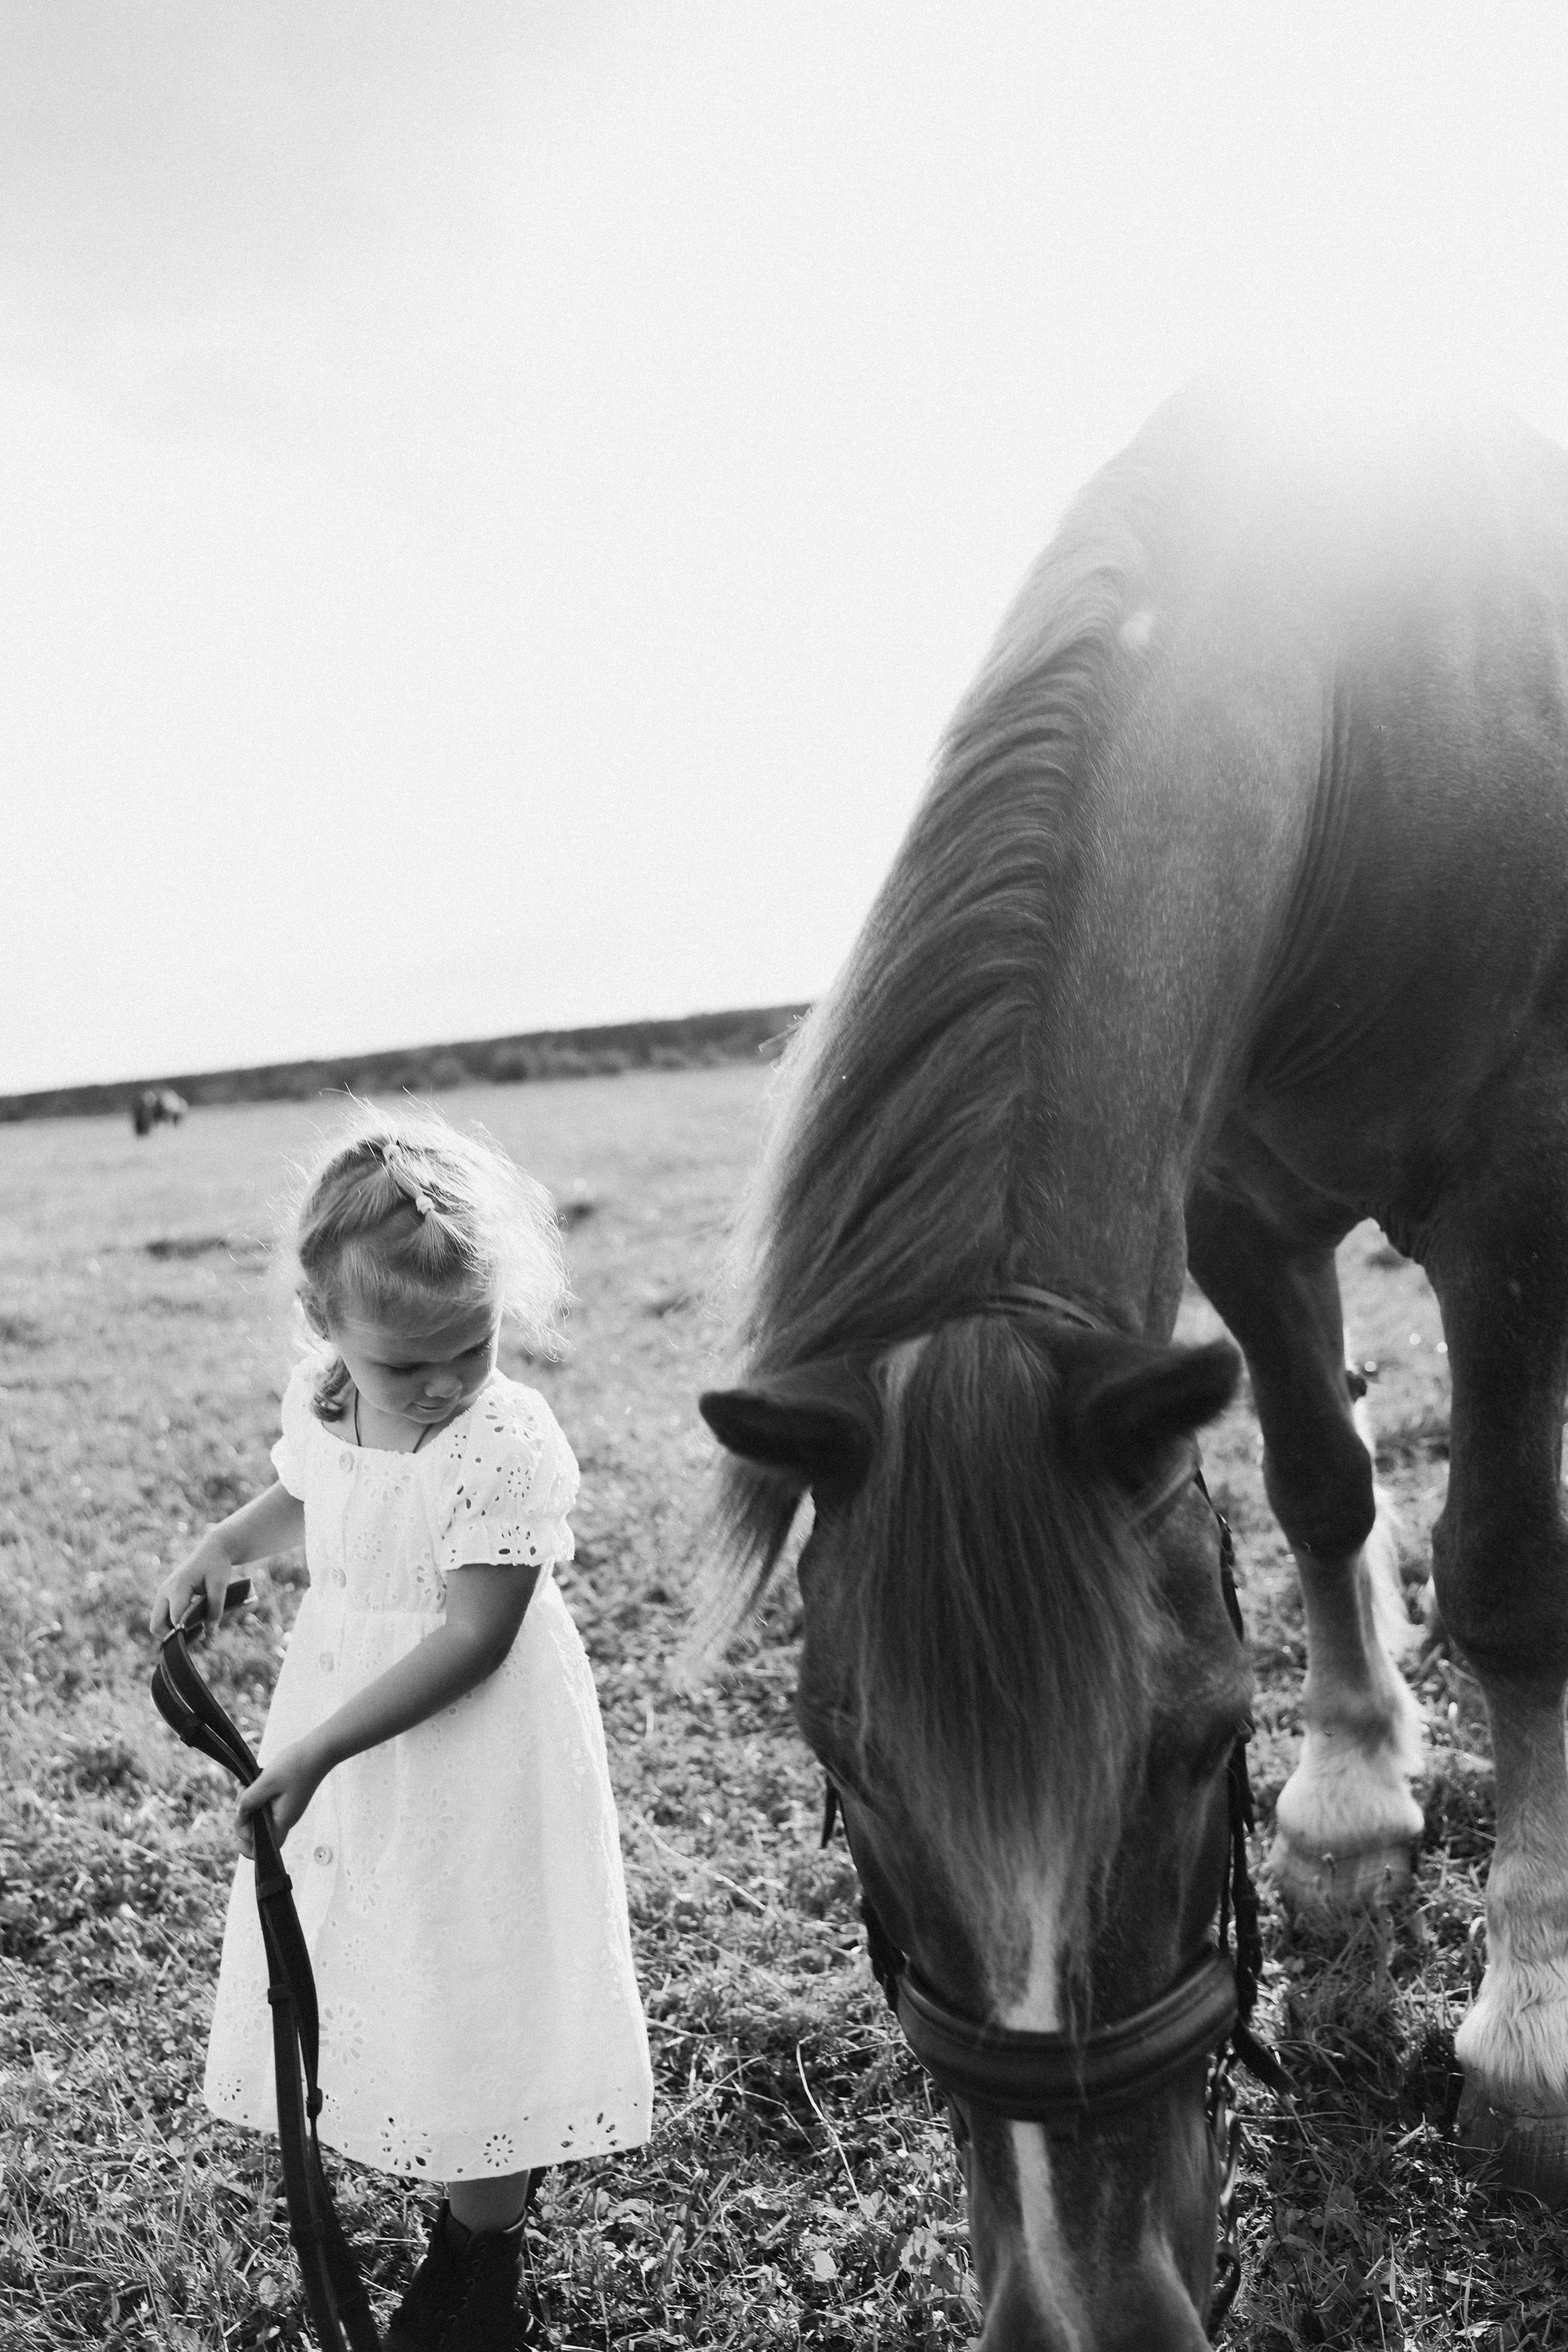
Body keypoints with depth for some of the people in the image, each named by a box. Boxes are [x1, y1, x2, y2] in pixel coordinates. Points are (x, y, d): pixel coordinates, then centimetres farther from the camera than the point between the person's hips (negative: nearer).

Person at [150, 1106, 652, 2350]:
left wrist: (319, 1748, -25)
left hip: (476, 1752, -6)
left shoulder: (511, 1445, -26)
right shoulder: (315, 1401, -6)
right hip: (341, 1715, 7)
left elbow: (474, 1638, -25)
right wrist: (224, 1546, -1)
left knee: (479, 1992, 6)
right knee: (374, 1975, 17)